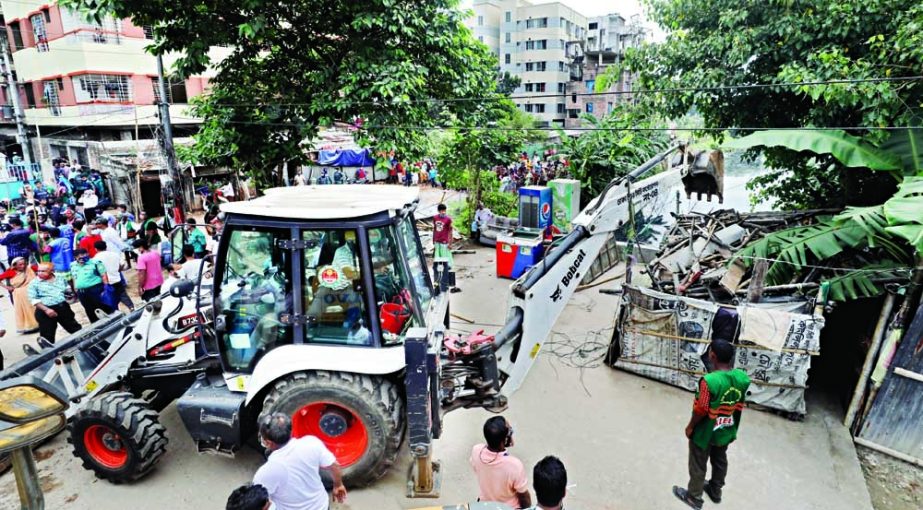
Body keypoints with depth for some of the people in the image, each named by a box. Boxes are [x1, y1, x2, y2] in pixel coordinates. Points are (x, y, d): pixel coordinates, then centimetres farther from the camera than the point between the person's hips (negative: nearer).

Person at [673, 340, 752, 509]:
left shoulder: (709, 380, -34)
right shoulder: (742, 377, -14)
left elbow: (700, 410, -24)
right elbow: (739, 406, 0)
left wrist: (690, 427, -6)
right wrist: (731, 424, 17)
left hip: (705, 432, -6)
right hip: (725, 431, 6)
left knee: (698, 465, 15)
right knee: (720, 461, 27)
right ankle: (715, 491, 48)